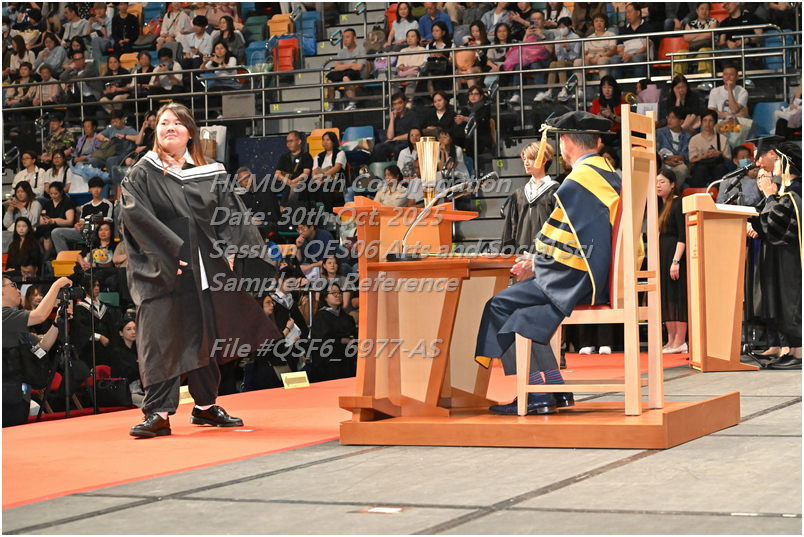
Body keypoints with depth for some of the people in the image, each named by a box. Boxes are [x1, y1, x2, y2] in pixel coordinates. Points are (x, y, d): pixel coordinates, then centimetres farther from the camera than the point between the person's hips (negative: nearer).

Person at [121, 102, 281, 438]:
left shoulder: (209, 173, 11)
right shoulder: (142, 173, 0)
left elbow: (231, 212, 7)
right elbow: (136, 215, -13)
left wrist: (234, 246, -10)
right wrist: (172, 250, -21)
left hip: (204, 268, 4)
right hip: (163, 269, -4)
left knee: (205, 334, 12)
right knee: (162, 338, -8)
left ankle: (205, 406, 23)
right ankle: (158, 413, -9)